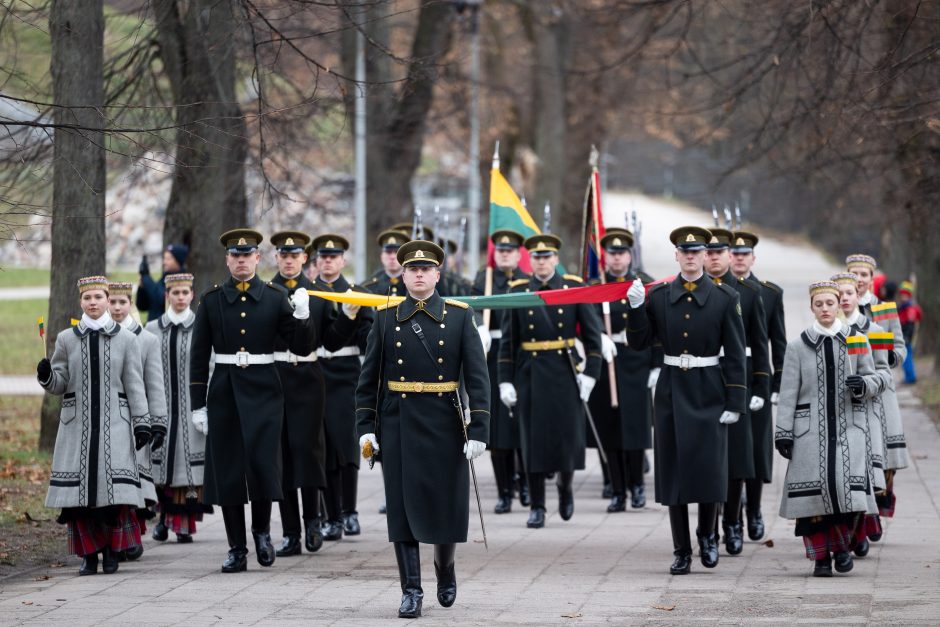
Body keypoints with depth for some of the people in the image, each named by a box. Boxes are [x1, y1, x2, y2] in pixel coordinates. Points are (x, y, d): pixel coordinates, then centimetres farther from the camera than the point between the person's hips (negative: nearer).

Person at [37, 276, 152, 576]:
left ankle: (113, 550, 3)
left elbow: (135, 386, 7)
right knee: (79, 488, -4)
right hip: (77, 423, 1)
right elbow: (59, 384, 9)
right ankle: (89, 553, 4)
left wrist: (142, 423, 1)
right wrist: (46, 375, -13)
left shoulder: (126, 340, 7)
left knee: (114, 484, -10)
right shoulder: (66, 339, 9)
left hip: (114, 424, -1)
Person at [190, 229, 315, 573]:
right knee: (227, 470, 1)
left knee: (263, 463, -10)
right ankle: (237, 549, 9)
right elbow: (199, 355, 6)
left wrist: (302, 316, -17)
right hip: (224, 391, 1)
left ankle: (262, 528, 16)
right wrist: (198, 403, 3)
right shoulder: (211, 299, 5)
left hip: (264, 391, -1)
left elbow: (302, 348, 1)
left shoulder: (276, 297, 2)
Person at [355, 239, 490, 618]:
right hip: (399, 426, 1)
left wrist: (478, 430, -10)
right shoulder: (386, 318, 4)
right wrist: (366, 427, 0)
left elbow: (477, 377, -3)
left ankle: (445, 570, 32)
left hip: (445, 426, 0)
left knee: (447, 506, 6)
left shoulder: (459, 316, 1)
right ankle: (411, 590, 2)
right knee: (403, 507, -2)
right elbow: (368, 377, 7)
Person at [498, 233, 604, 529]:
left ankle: (565, 485, 29)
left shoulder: (574, 287, 2)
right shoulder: (517, 291, 4)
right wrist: (505, 380, -1)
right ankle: (537, 506, 6)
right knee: (533, 439, 0)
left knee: (568, 436, 0)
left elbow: (592, 332, 3)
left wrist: (590, 372, -5)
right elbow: (508, 339, 3)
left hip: (565, 373, 0)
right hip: (530, 374, 0)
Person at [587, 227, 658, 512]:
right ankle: (618, 492, 8)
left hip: (637, 364, -1)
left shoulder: (645, 285, 5)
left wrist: (657, 365, -1)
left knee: (636, 425, -3)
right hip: (605, 363, 1)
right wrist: (600, 339, -26)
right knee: (610, 430, 1)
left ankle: (636, 484, 16)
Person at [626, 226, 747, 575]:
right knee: (674, 471, 2)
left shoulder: (725, 298, -1)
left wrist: (735, 402, -6)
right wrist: (637, 308, -12)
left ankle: (707, 534, 18)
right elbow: (638, 343, 3)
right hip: (671, 389, 2)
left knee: (710, 468, -8)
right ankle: (681, 552, 10)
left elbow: (735, 354, -1)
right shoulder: (658, 296, 5)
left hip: (709, 391, -2)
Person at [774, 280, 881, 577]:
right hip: (810, 430, 0)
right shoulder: (798, 346, 5)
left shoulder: (856, 340, 9)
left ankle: (842, 545, 9)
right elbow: (788, 393, 4)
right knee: (813, 491, -5)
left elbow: (873, 379, 14)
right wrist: (783, 432, -2)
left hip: (848, 427, 0)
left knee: (847, 487, -13)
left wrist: (862, 384, -10)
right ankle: (820, 556, 7)